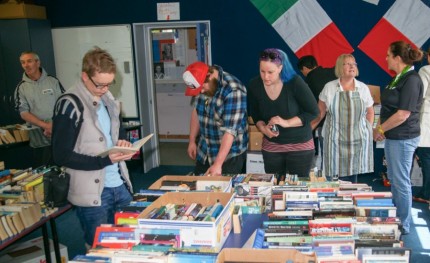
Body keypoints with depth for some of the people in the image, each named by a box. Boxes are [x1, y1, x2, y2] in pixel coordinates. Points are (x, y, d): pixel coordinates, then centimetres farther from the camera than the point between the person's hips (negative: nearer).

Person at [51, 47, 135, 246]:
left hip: (120, 185, 7)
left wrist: (122, 142, -3)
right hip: (92, 192, -7)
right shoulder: (70, 105, -15)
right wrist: (105, 160, -25)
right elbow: (62, 156, -16)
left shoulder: (108, 99, 8)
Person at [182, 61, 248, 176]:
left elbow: (230, 130, -29)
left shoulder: (233, 91, -27)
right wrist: (192, 140, 9)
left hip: (229, 154, -6)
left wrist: (218, 164, -31)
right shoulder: (202, 85, -5)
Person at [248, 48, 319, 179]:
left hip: (300, 145, -3)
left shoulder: (295, 82, -19)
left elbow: (313, 112, -15)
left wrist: (286, 123, -25)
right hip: (271, 146, 3)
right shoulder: (254, 85, -8)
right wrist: (263, 128, -15)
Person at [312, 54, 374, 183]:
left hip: (357, 140, 2)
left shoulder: (363, 88, 5)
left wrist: (368, 130, 6)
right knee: (333, 177, -4)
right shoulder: (329, 87, 1)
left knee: (352, 177, 5)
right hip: (335, 140, -1)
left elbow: (370, 112, 15)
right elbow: (320, 112, 5)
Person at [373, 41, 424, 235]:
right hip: (392, 137, 10)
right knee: (393, 179, 18)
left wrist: (380, 129, -12)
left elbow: (402, 114, -22)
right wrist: (380, 127, 4)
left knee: (401, 182, 1)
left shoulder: (411, 80, -18)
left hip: (403, 138, -9)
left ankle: (403, 226, 15)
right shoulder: (398, 78, 11)